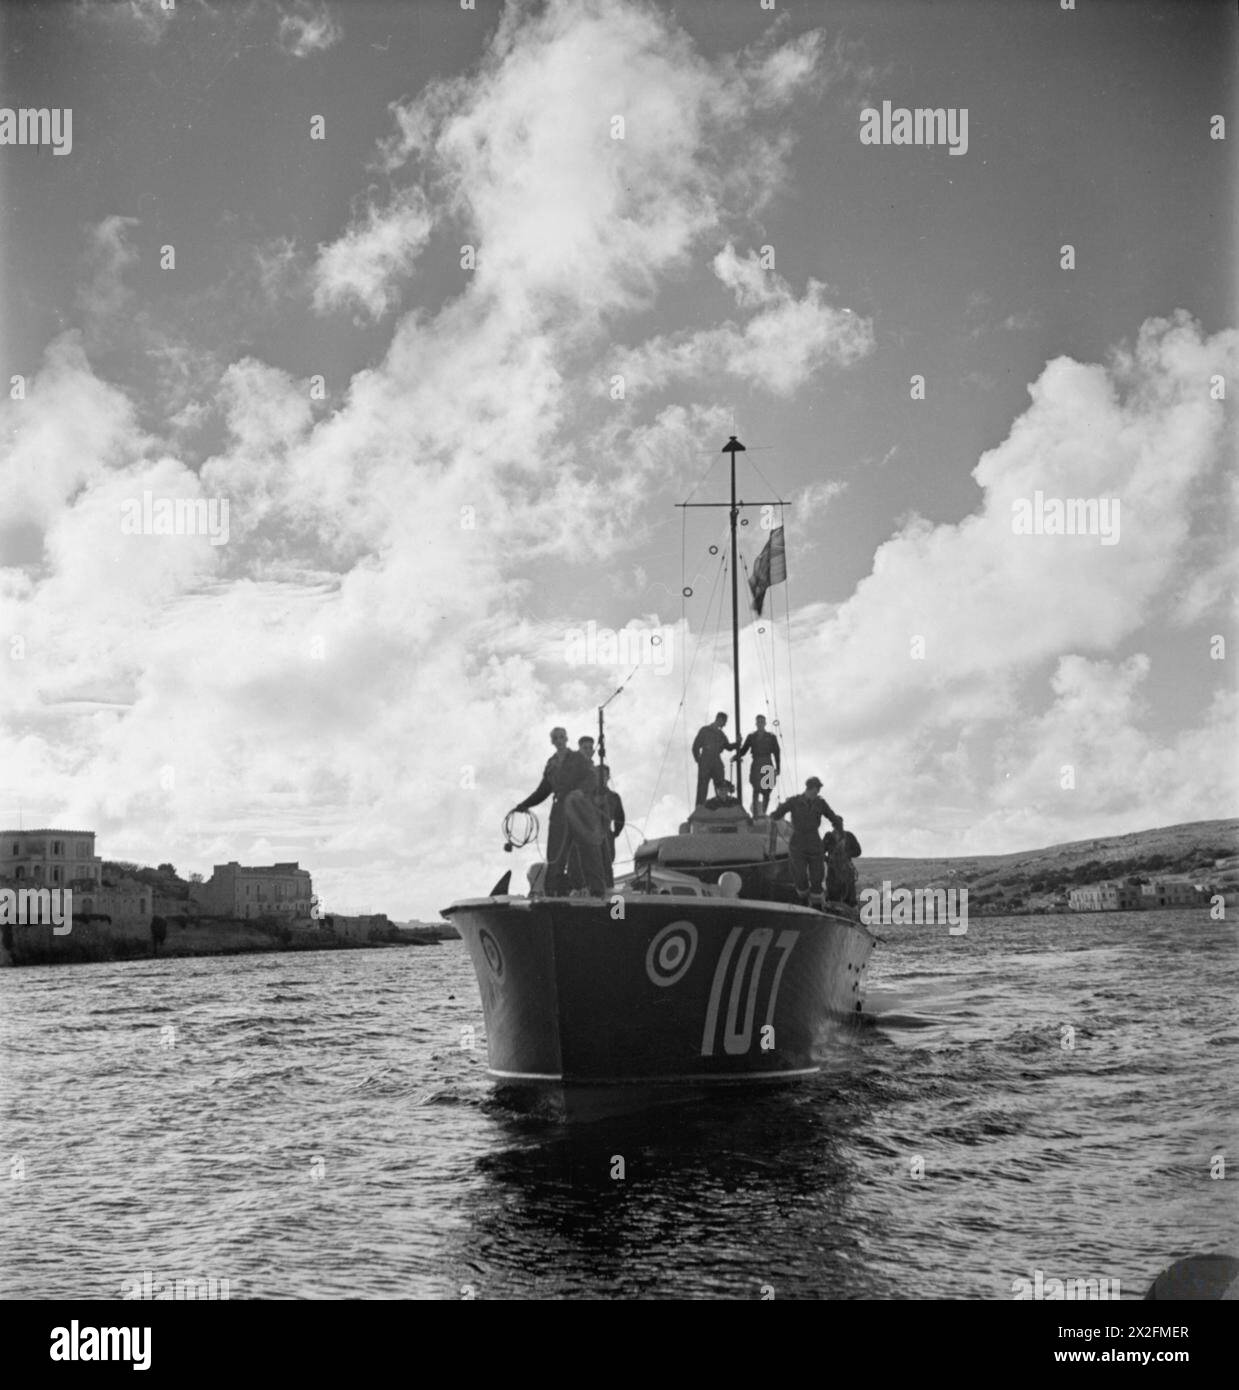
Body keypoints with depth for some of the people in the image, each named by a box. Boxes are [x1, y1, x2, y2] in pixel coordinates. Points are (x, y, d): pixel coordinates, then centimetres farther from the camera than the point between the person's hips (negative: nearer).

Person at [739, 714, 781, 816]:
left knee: (767, 792, 1)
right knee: (756, 790, -13)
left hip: (768, 766, 1)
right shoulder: (751, 737, 11)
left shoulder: (771, 737, 9)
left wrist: (778, 768, 1)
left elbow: (777, 753, 8)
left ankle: (763, 814, 13)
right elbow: (744, 750, 8)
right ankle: (755, 814, -16)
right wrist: (737, 756, -13)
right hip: (756, 766, -1)